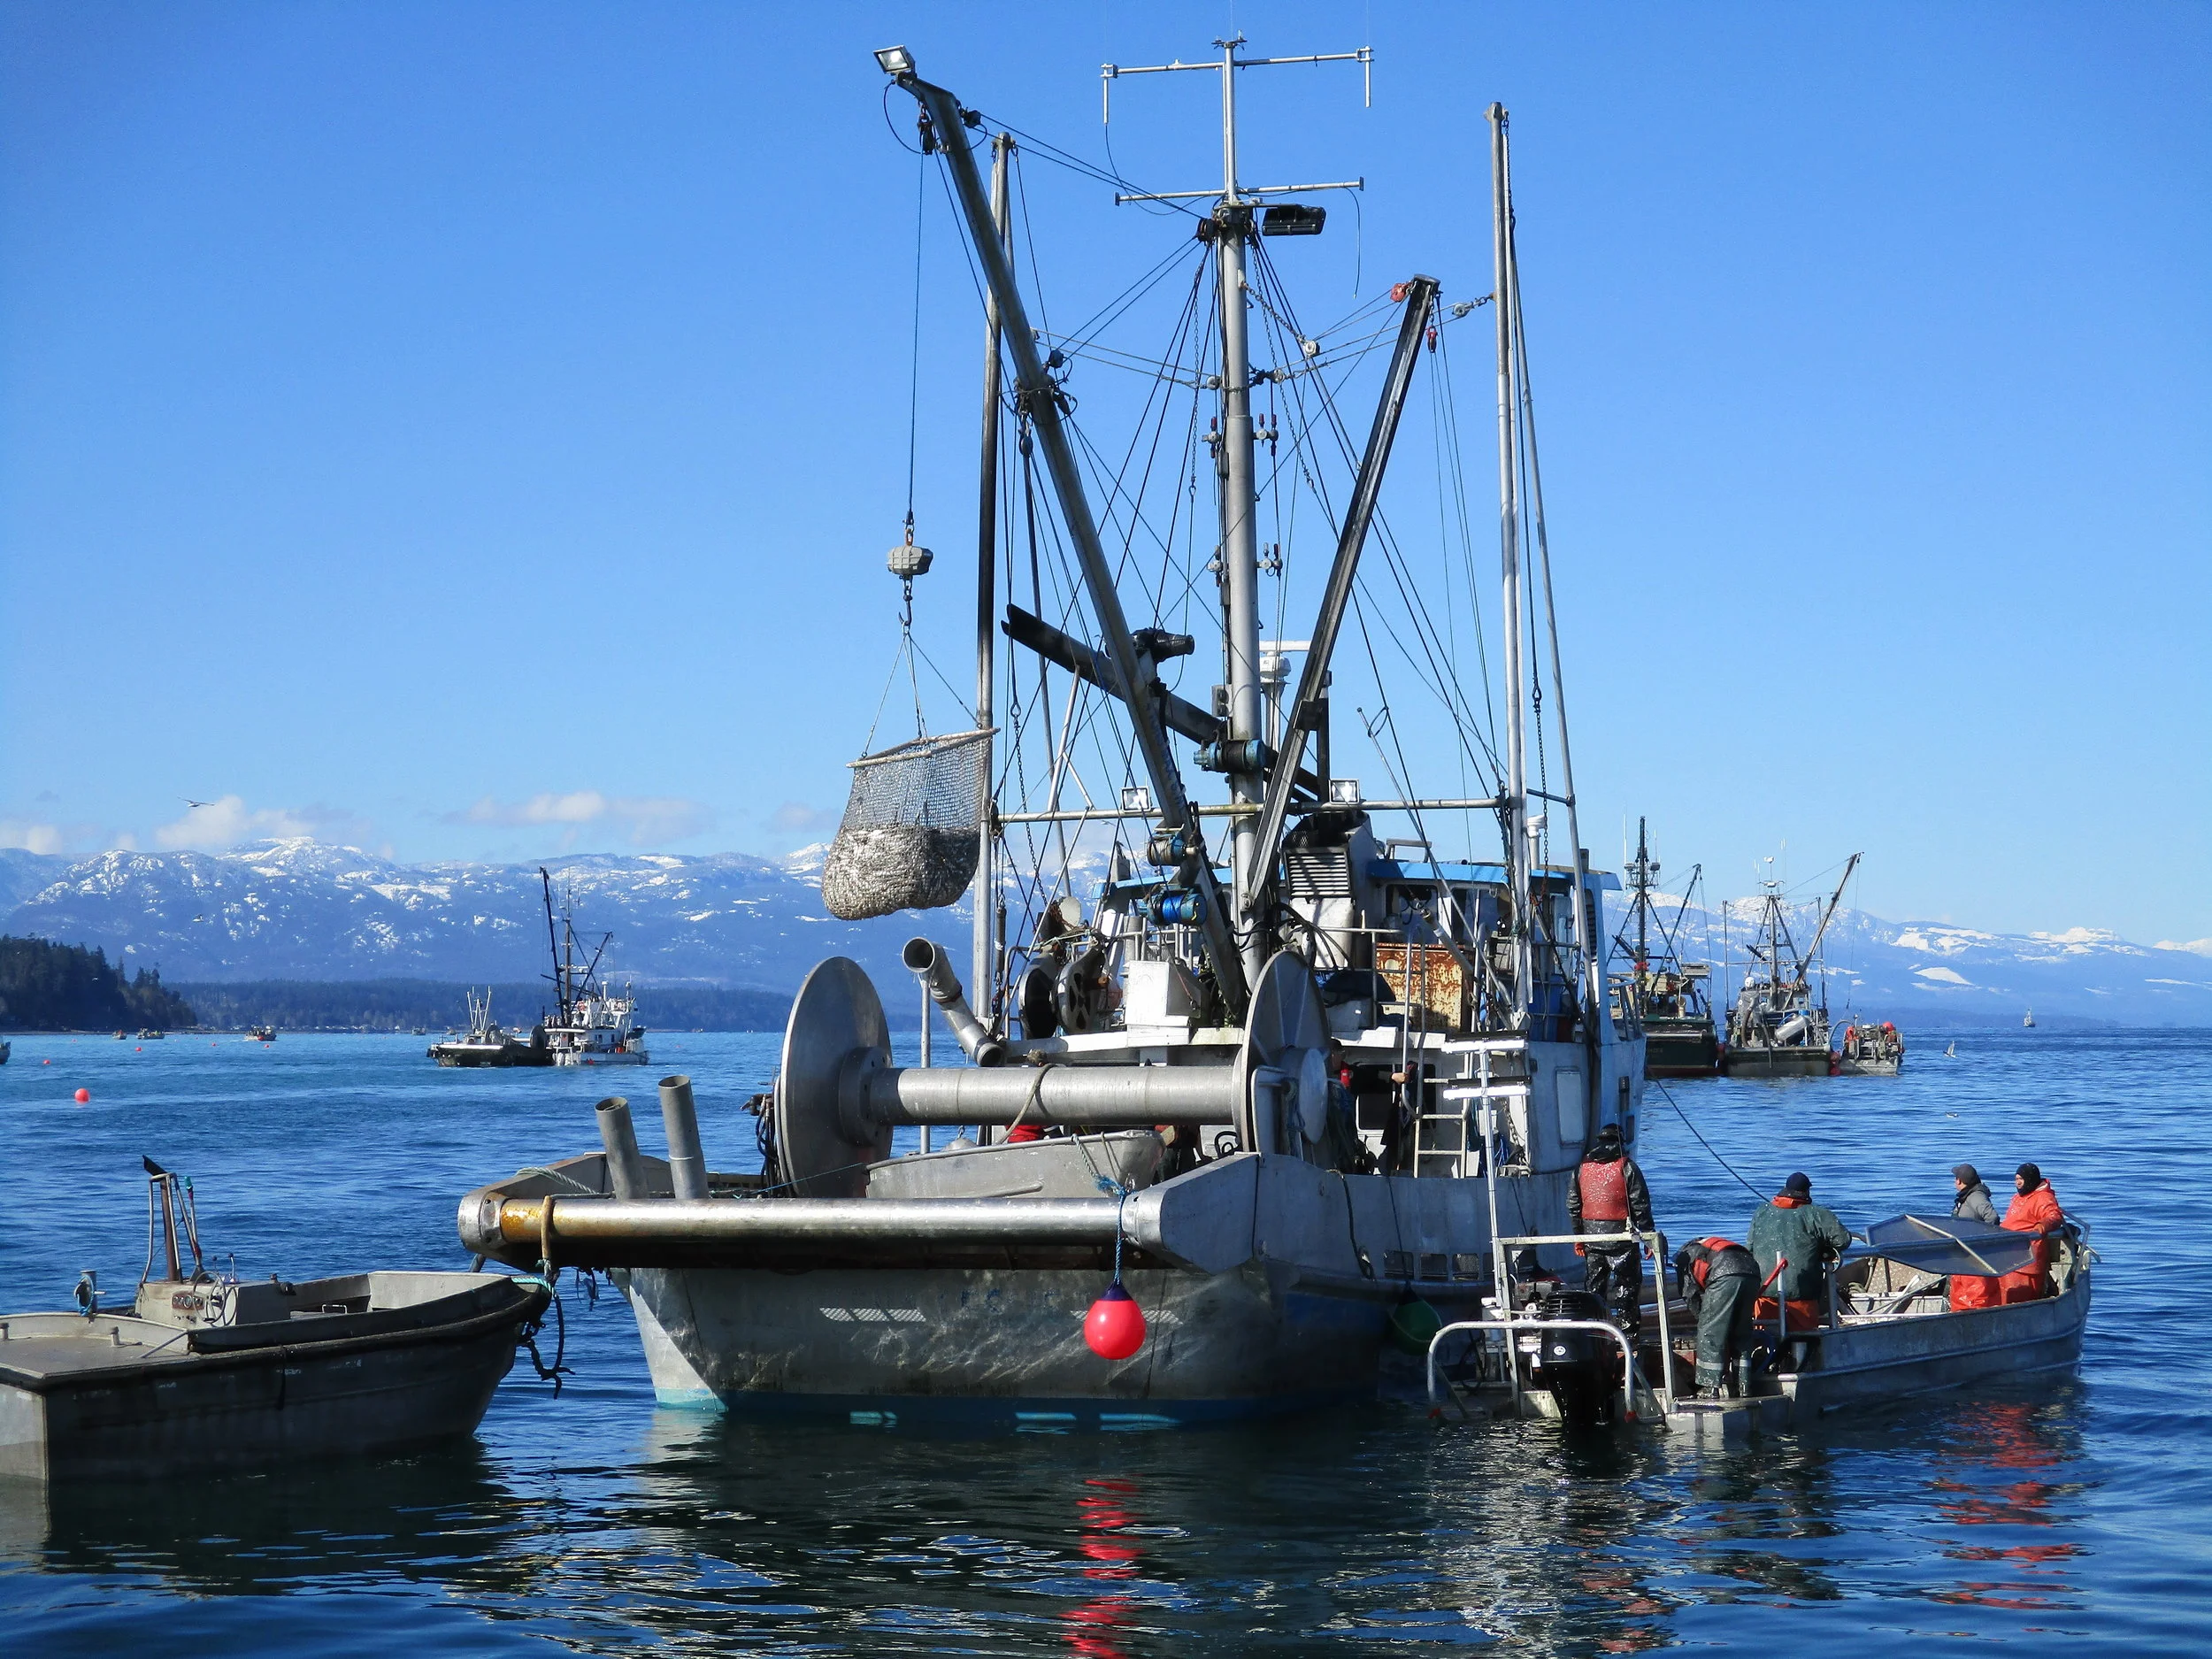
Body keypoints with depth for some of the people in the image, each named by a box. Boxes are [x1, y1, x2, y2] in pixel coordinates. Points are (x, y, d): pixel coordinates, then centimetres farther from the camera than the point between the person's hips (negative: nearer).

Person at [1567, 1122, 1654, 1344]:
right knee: (1626, 1286, 2)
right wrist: (1648, 1235, -2)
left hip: (1591, 1236, 4)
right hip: (1621, 1236, -4)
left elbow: (1573, 1205, 10)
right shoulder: (1626, 1166, -5)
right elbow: (1640, 1203, -8)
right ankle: (1629, 1332, 0)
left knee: (1593, 1286, 11)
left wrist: (1578, 1237, 17)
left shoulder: (1583, 1167, 7)